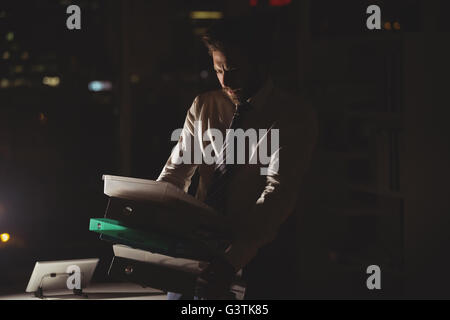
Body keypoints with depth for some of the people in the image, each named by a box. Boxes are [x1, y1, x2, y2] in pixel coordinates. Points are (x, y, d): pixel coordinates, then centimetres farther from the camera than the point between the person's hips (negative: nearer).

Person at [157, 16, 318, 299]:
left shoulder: (294, 115, -3)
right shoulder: (204, 107, 13)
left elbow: (278, 194, -14)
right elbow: (176, 173, 10)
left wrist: (233, 259, -27)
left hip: (255, 252, -4)